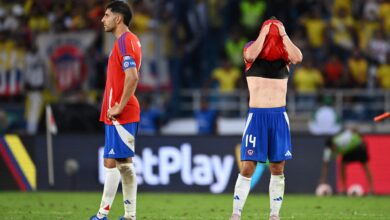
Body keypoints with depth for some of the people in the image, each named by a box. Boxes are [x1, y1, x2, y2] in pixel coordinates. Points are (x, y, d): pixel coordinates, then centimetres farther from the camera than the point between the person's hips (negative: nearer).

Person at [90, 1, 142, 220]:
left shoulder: (125, 42, -13)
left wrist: (119, 107, -20)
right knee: (125, 164, 9)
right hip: (122, 116, 10)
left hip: (120, 116, -10)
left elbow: (132, 78, -24)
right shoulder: (126, 41, 18)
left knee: (112, 163, -9)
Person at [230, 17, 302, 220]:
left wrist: (282, 34, -10)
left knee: (277, 169, 3)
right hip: (257, 115, -2)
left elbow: (298, 57, -15)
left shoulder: (284, 54, 6)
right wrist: (265, 32, -13)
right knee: (248, 167, -7)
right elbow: (251, 55, -23)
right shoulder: (252, 49, 1)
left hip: (279, 116, 2)